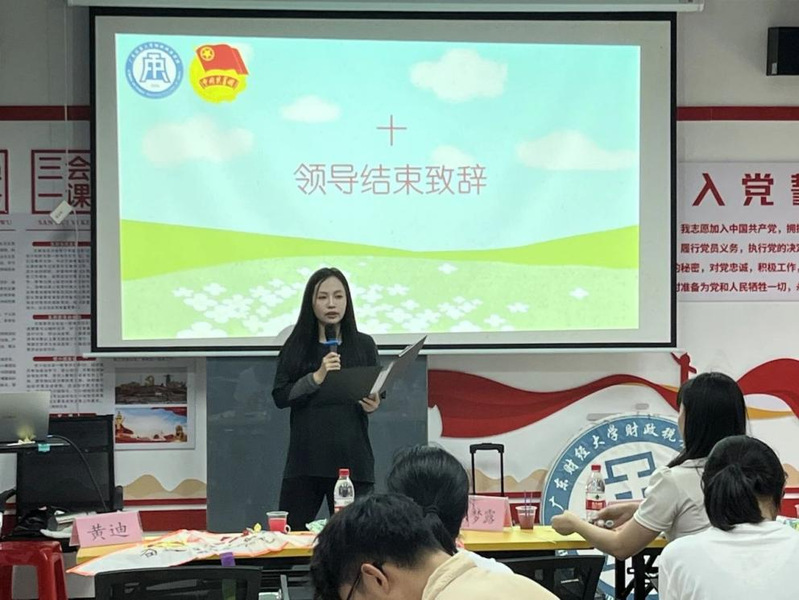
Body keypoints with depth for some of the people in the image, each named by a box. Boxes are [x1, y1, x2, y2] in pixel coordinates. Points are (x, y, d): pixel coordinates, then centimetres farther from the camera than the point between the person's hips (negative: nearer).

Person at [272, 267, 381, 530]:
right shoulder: (296, 346, 5)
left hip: (352, 457, 0)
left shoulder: (364, 345, 6)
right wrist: (316, 378, -15)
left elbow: (376, 394, 13)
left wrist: (372, 405, -9)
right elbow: (280, 396, -2)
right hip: (306, 457, 0)